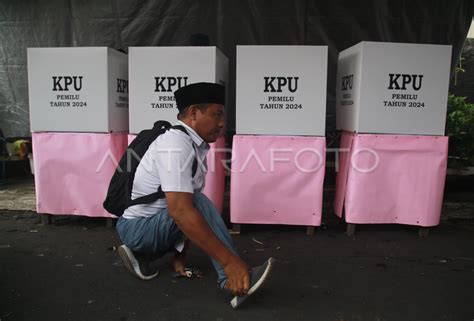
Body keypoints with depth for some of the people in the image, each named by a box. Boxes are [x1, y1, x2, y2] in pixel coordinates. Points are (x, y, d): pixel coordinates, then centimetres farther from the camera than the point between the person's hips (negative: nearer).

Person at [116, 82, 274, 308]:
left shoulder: (196, 146, 3)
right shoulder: (175, 144, -24)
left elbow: (185, 207, 8)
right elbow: (180, 210, -36)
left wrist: (180, 255, 7)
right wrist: (230, 261, -37)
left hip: (158, 223, 9)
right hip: (137, 227, -9)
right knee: (200, 204, -26)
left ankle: (142, 253, 12)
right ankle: (233, 281, -19)